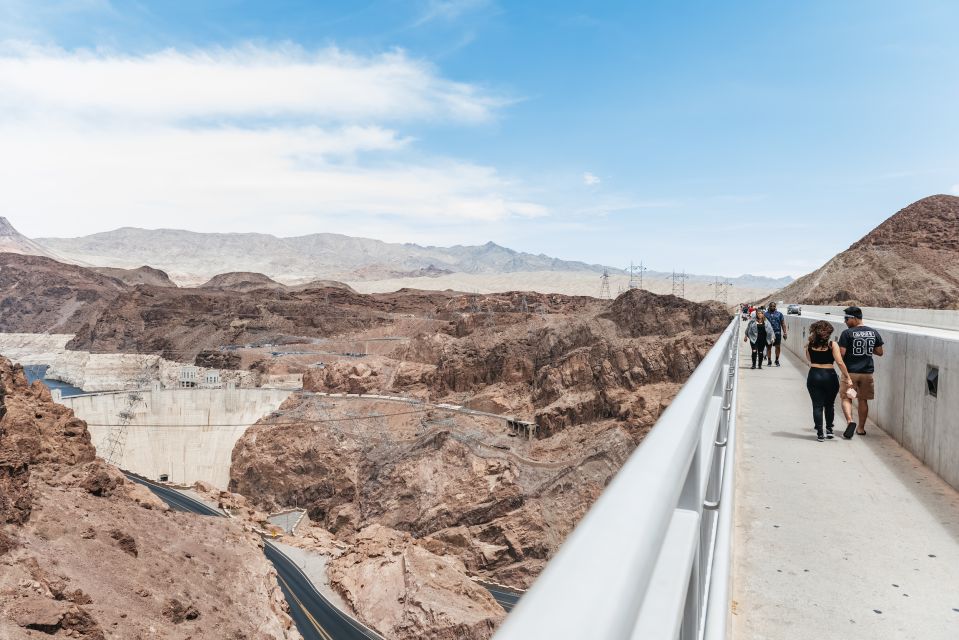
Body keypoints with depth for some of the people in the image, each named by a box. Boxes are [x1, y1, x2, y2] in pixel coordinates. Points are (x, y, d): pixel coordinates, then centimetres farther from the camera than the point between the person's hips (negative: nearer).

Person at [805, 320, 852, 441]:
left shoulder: (809, 345, -1)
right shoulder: (832, 345, -8)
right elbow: (840, 362, -14)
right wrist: (846, 375, -6)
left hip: (814, 376, 1)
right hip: (829, 376, -1)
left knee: (817, 405, 5)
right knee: (830, 404, 19)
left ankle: (820, 433, 3)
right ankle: (829, 430, 24)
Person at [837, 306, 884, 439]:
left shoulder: (847, 333, -12)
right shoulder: (874, 333, 3)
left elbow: (841, 353, -16)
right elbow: (880, 352, 8)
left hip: (850, 371, -4)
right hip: (867, 372, 4)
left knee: (846, 398, 3)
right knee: (863, 399, 15)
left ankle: (850, 421, -20)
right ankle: (861, 428, 22)